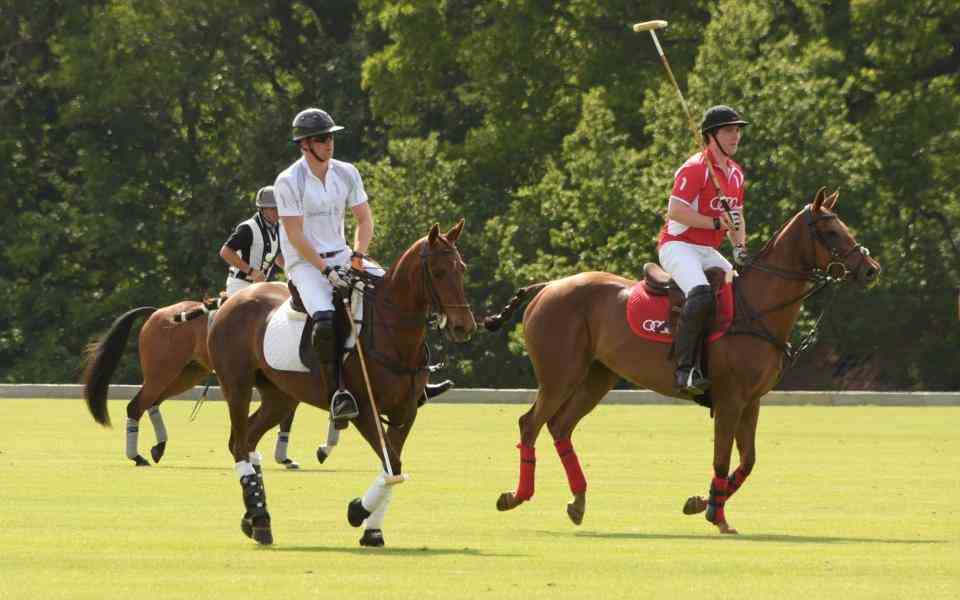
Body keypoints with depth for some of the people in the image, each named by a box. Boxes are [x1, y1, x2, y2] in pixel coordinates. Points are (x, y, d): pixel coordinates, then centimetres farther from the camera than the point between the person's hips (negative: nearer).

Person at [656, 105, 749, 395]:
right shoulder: (696, 168, -12)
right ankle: (685, 368, -37)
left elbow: (735, 217, 24)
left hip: (709, 252, 9)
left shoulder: (735, 173, 15)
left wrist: (740, 248, 6)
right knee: (701, 295, -34)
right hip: (678, 246, -9)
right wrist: (716, 223, -21)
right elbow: (676, 211, -20)